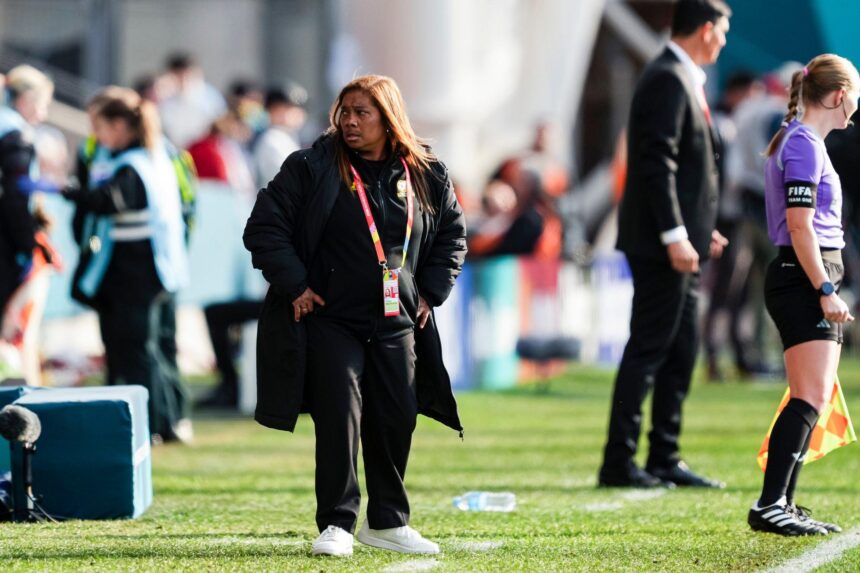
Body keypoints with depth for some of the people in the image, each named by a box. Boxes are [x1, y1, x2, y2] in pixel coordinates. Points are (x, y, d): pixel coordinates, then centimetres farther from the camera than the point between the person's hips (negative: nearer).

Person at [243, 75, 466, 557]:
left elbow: (453, 234, 17)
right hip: (330, 319, -3)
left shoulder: (426, 175, 4)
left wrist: (430, 293, 8)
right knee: (339, 416, -10)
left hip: (397, 323, 4)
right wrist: (294, 285, -10)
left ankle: (388, 522, 18)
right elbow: (265, 227, -6)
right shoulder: (312, 168, -6)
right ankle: (337, 524, -3)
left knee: (396, 420, 4)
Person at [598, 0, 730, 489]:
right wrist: (675, 235, -24)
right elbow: (657, 163, -21)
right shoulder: (667, 81, -14)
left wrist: (701, 229, 18)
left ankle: (665, 459, 16)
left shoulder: (685, 80, 17)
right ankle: (619, 462, -4)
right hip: (662, 245, -10)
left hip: (681, 244, 10)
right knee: (649, 350, -7)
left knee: (681, 352, 11)